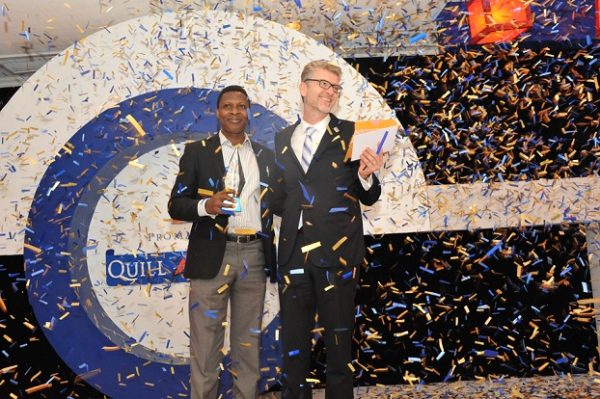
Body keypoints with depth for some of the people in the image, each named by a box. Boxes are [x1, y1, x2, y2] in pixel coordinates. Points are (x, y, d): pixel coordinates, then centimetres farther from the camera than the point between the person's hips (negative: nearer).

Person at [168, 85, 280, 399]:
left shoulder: (265, 156, 12)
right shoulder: (197, 152, 2)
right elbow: (175, 205, -2)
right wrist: (206, 205, -21)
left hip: (254, 255, 3)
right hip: (212, 255, -3)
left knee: (249, 340, 11)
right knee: (205, 342, 2)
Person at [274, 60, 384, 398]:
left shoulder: (351, 133, 0)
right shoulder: (282, 140, 10)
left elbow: (368, 198, 0)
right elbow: (281, 197, 13)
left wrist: (366, 176, -20)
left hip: (336, 253, -3)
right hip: (293, 254, 4)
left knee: (339, 341, 7)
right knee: (293, 341, 14)